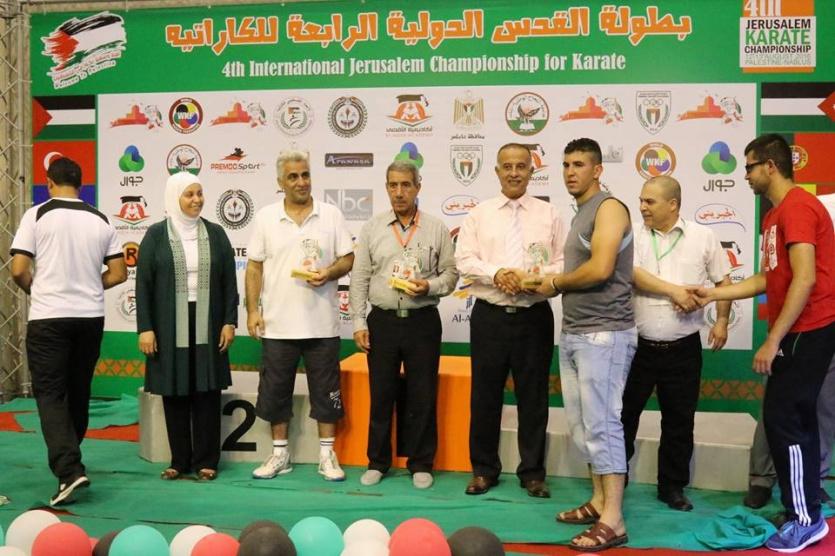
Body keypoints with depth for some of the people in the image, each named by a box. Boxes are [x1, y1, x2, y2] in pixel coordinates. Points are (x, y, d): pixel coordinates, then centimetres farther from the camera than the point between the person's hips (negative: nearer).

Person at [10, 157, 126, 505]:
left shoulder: (37, 215, -5)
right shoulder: (101, 221, 6)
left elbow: (18, 270, -9)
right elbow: (119, 274, 6)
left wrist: (36, 291, 11)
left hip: (48, 317, -4)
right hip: (91, 316, 4)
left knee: (50, 393, 0)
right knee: (78, 391, 17)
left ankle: (69, 470, -14)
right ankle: (68, 459, 32)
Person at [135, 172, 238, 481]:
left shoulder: (215, 233, 5)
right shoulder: (156, 235, 0)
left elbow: (229, 280, 5)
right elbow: (143, 284, -1)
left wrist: (229, 321, -1)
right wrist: (145, 328, -7)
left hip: (207, 326, 1)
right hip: (170, 327, -1)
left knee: (207, 392, 4)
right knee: (174, 393, 6)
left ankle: (206, 461, 15)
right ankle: (179, 461, 18)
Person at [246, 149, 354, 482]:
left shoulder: (331, 215, 2)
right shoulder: (265, 217, 4)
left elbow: (347, 259, 4)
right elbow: (254, 268, 5)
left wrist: (329, 273, -17)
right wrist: (252, 310, -1)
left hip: (322, 324, -1)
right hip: (277, 324, 1)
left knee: (325, 391, 7)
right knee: (275, 391, 10)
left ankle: (327, 455, 20)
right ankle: (280, 454, 26)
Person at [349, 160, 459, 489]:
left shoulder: (436, 229, 4)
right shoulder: (372, 228, 6)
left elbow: (450, 273, 6)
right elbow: (359, 278, 5)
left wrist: (430, 286, -14)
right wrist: (359, 322, 0)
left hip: (423, 321, -1)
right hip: (382, 320, 1)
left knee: (422, 396, 5)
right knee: (381, 395, 8)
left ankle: (421, 464, 19)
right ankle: (377, 462, 22)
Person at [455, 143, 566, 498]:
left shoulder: (549, 215, 6)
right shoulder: (479, 214, 6)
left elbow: (563, 263, 3)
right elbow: (464, 260, -1)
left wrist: (537, 279, -17)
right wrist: (496, 274, -18)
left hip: (535, 316, 0)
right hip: (490, 316, 0)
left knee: (533, 396, 8)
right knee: (485, 394, 7)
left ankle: (532, 472, 22)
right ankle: (483, 469, 23)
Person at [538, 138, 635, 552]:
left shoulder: (609, 208, -8)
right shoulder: (581, 214, 19)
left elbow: (601, 269, -21)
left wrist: (557, 283, -7)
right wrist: (559, 285, -1)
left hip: (604, 334, -9)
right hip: (573, 333, 9)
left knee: (602, 423, -7)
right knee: (582, 424, 12)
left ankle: (612, 520, 0)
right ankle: (598, 501, 23)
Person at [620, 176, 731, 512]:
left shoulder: (703, 237, 2)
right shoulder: (634, 235, 0)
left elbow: (723, 281, 8)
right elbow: (632, 274, -15)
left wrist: (722, 321, -2)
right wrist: (675, 291, -19)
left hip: (683, 349, 0)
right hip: (638, 345, 0)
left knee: (679, 421, 10)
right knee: (624, 415, 8)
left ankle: (672, 486, 26)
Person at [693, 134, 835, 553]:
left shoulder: (797, 207, -16)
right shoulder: (775, 215, 16)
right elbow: (768, 279, 17)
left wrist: (772, 341, -23)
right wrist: (715, 294, 13)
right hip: (799, 331, 10)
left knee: (782, 417, -8)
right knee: (796, 418, 13)